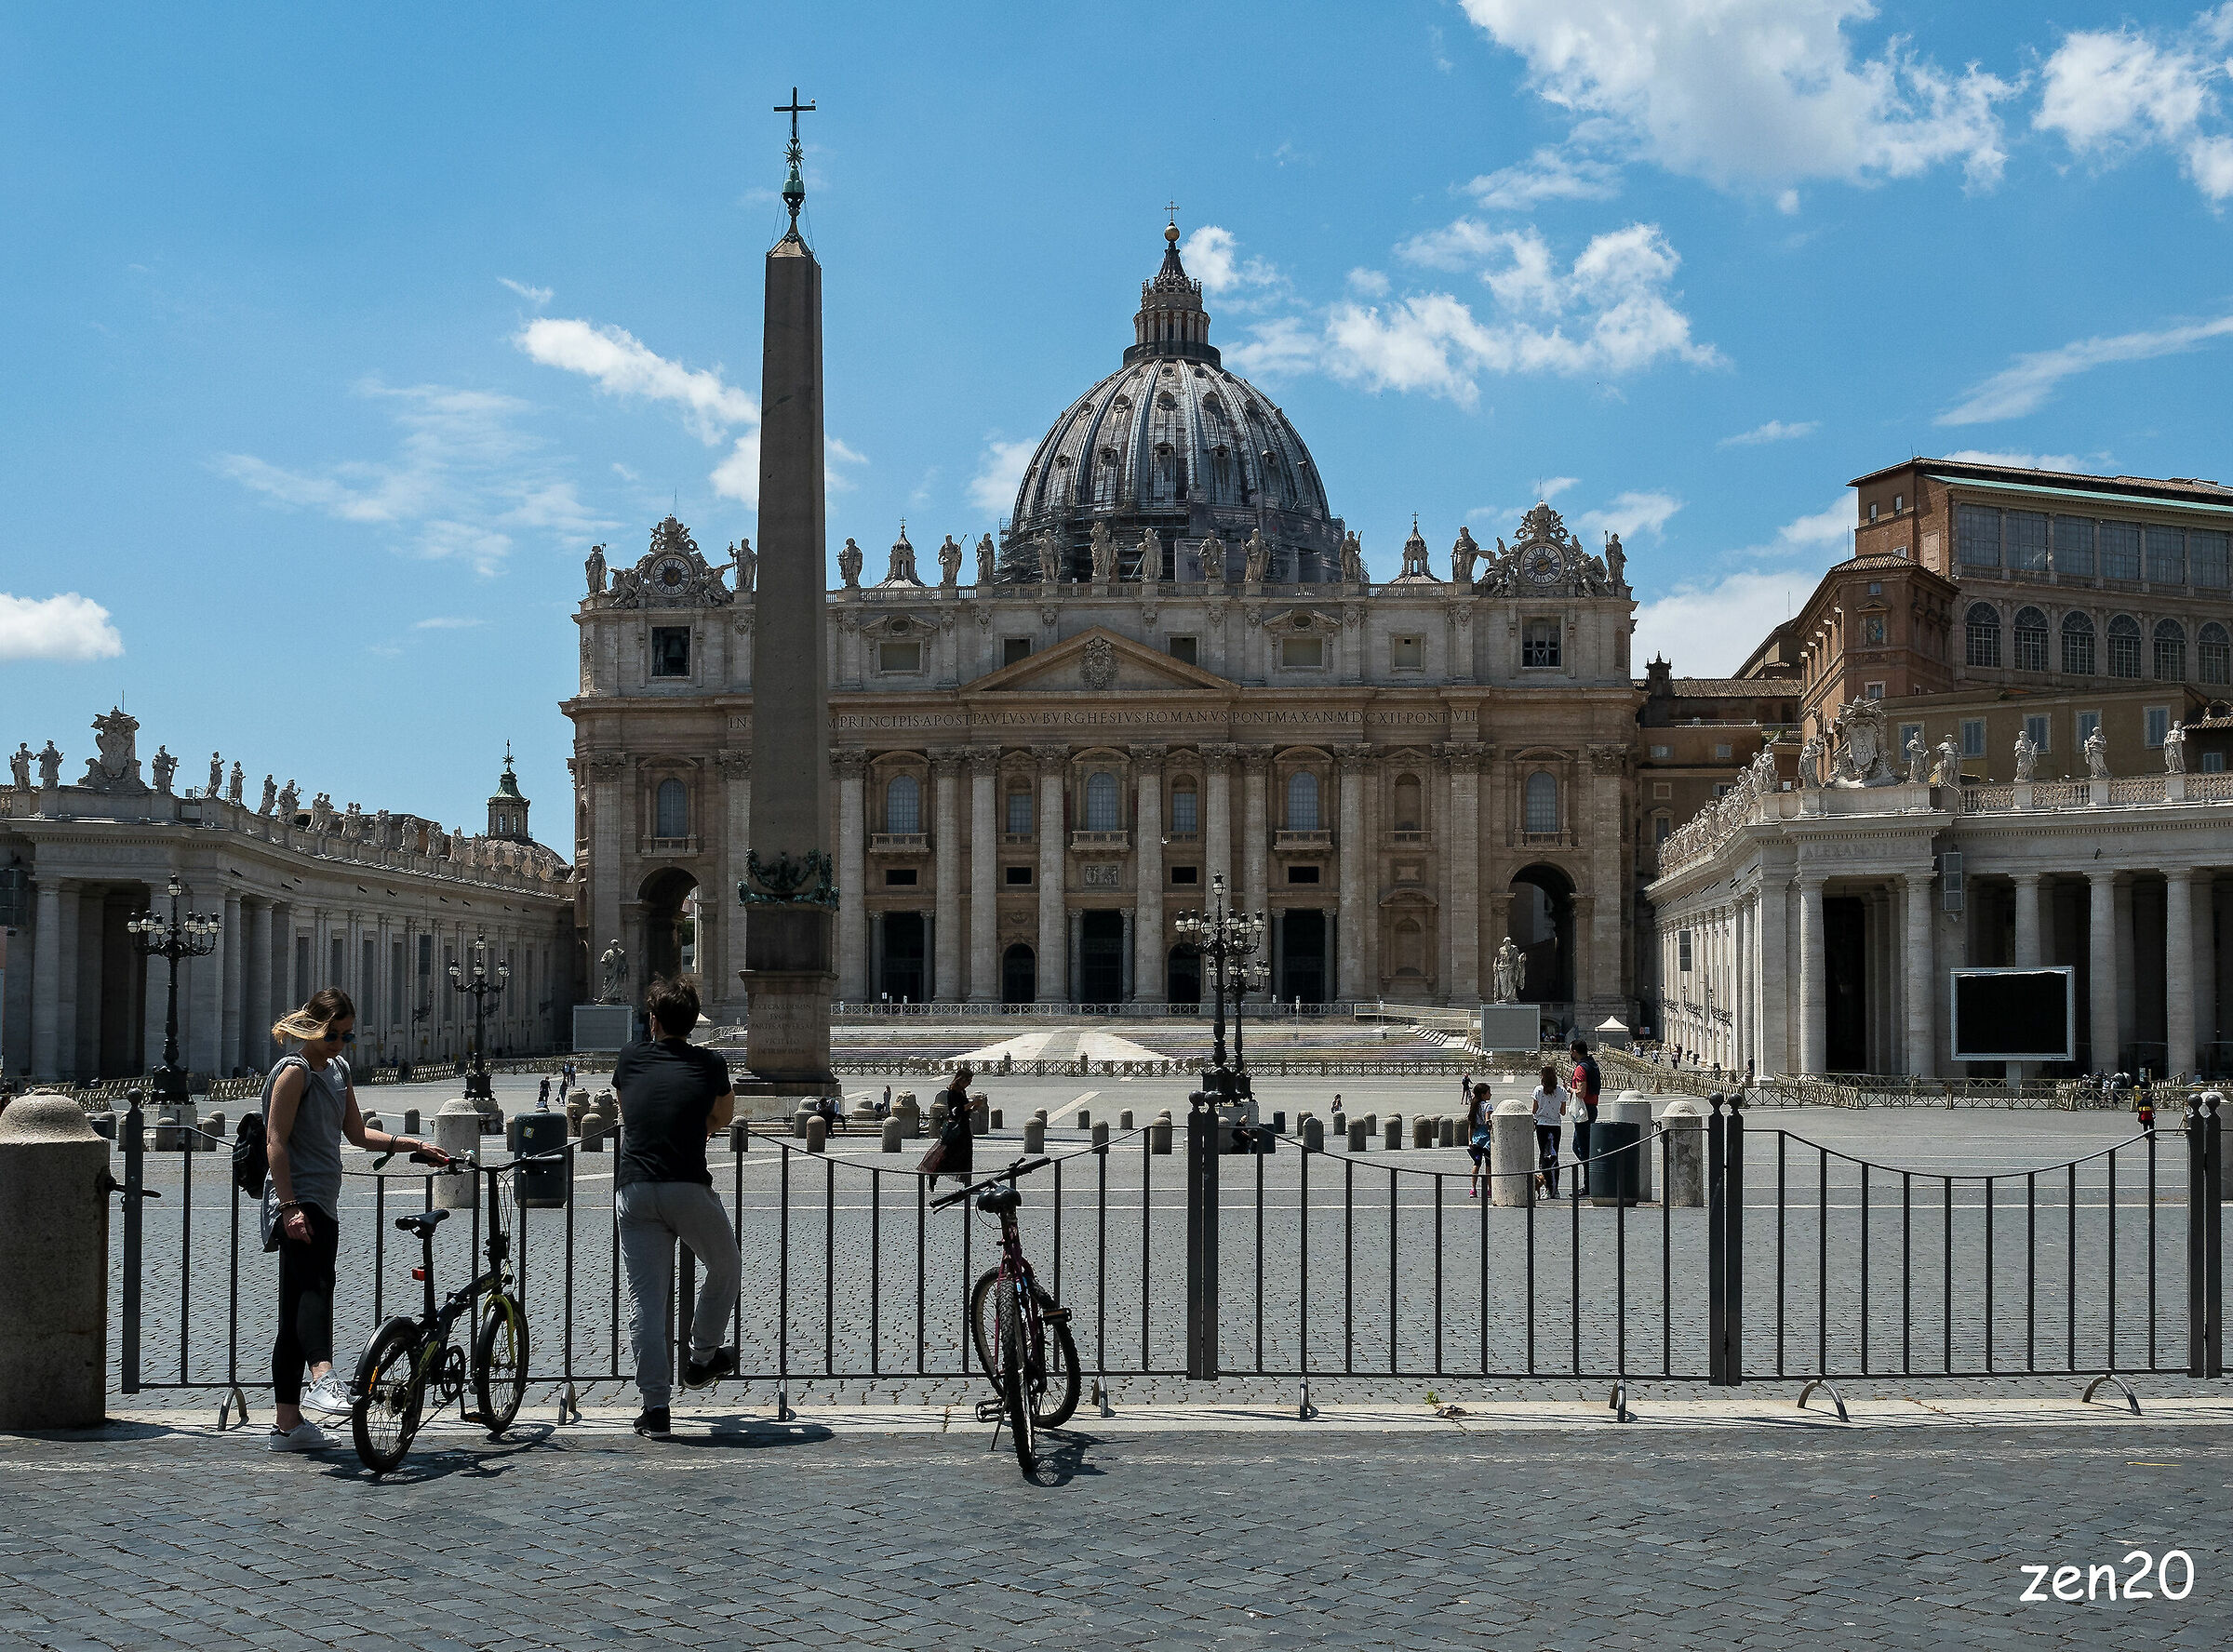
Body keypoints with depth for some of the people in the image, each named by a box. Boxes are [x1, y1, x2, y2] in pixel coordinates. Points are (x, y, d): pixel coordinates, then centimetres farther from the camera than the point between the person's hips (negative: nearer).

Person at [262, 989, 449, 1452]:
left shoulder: (338, 1070, 19)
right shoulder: (294, 1071, -6)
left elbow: (357, 1133, 26)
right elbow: (275, 1142, -13)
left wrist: (415, 1144, 19)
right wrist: (290, 1205, -22)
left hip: (322, 1204, 9)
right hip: (299, 1201, -9)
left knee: (296, 1317, 11)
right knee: (316, 1282, -32)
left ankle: (288, 1424, 14)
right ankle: (324, 1380, -51)